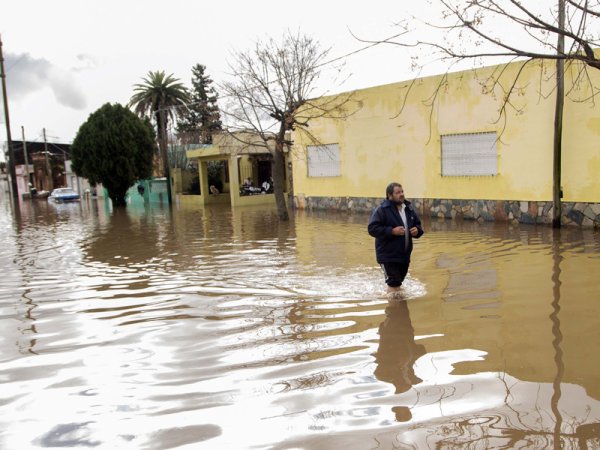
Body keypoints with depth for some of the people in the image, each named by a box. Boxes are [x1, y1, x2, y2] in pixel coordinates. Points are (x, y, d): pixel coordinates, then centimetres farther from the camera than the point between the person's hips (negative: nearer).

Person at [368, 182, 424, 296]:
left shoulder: (409, 208, 7)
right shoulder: (382, 210, -13)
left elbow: (418, 224, 19)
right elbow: (372, 229, -19)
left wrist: (417, 230, -4)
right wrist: (392, 231, -25)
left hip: (405, 254, 7)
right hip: (388, 255, -6)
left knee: (399, 280, 20)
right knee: (393, 283, -6)